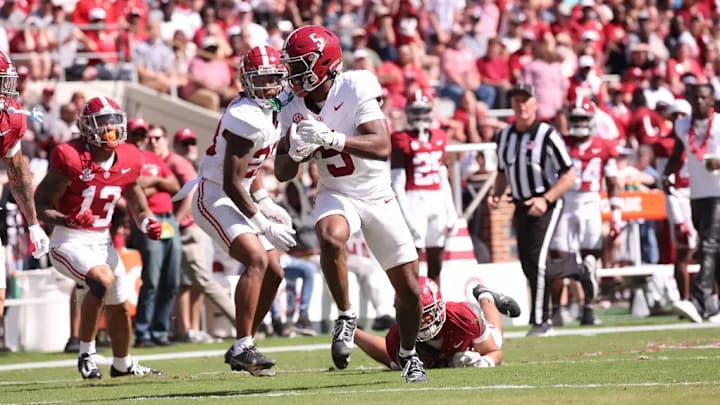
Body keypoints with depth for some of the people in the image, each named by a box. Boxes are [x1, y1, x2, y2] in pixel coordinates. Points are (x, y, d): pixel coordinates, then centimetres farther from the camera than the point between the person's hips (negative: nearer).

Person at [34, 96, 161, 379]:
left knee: (120, 306, 15)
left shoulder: (128, 160, -1)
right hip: (69, 242, -7)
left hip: (102, 241, 7)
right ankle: (87, 354, -15)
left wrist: (148, 223, -7)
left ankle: (123, 364, 41)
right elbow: (40, 206, -17)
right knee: (102, 279, -31)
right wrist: (69, 220, -35)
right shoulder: (71, 158, -20)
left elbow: (137, 204, 15)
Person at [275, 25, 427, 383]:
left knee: (409, 289, 3)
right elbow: (282, 173, -1)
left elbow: (382, 146, -30)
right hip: (337, 196, 1)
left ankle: (408, 355, 28)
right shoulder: (294, 109, -6)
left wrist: (332, 138, -41)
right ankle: (345, 317, -18)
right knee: (330, 239, -36)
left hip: (378, 196, -1)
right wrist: (296, 152, -23)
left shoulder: (356, 89, -20)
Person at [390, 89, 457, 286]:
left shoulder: (439, 137, 14)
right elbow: (397, 182, -8)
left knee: (435, 263, 10)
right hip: (414, 201, -6)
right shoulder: (402, 140, -5)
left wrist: (450, 211, 15)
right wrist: (405, 214, -16)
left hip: (438, 202, 6)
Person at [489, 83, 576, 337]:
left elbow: (568, 176, -11)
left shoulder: (547, 136, -12)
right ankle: (544, 320, 24)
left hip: (545, 204, -7)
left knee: (537, 260, -17)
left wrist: (546, 200, -21)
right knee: (527, 264, 7)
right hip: (521, 206, 7)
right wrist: (496, 195, 3)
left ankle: (540, 321, -14)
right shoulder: (504, 136, 8)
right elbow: (503, 173, 22)